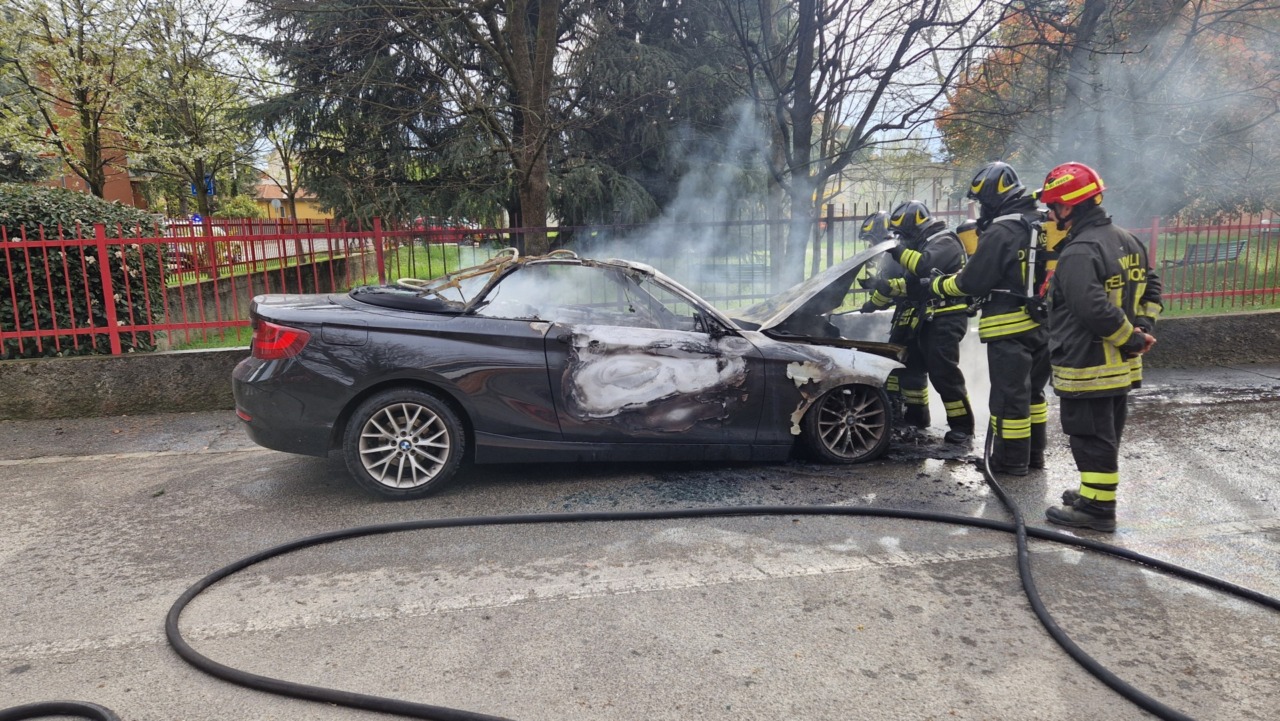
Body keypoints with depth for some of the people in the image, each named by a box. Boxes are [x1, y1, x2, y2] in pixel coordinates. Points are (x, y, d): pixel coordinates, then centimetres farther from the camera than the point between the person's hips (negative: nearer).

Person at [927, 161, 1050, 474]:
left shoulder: (1001, 232, -18)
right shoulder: (1042, 225, 9)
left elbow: (972, 280, -16)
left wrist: (939, 285, 1)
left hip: (1011, 328, -9)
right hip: (1042, 323, 9)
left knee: (1008, 395, 0)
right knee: (1031, 390, 19)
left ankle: (1011, 460, 7)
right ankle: (1033, 452, 28)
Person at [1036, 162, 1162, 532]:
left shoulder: (1078, 253, -22)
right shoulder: (1127, 240, 10)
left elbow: (1094, 309, -29)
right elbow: (1151, 286, 18)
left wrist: (1131, 338, -16)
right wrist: (1142, 329, 9)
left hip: (1087, 368, -10)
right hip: (1121, 365, 10)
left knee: (1090, 438, 0)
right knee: (1107, 434, 20)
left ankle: (1097, 508, 8)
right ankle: (1097, 493, 33)